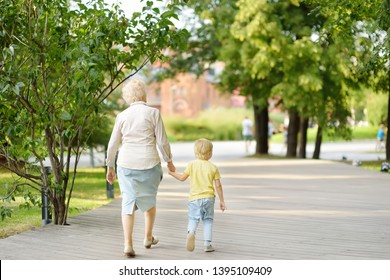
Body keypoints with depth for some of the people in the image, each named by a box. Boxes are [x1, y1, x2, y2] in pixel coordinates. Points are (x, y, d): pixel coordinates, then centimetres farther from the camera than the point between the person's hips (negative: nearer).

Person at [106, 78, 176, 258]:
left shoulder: (122, 116, 2)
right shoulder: (153, 113, -4)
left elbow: (113, 144, 5)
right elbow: (162, 141, -4)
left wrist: (110, 166, 16)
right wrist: (169, 161, 11)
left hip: (126, 163, 1)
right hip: (149, 163, -1)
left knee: (128, 202, 4)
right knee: (149, 200, 21)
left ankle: (128, 244, -7)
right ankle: (148, 237, 32)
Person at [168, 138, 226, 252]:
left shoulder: (191, 164, 0)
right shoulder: (213, 167, 0)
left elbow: (182, 178, 6)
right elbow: (218, 185, 1)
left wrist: (172, 173, 25)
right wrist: (222, 201, 9)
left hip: (194, 198, 0)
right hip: (209, 197, 0)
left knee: (193, 219, 0)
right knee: (207, 220, 13)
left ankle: (191, 232, -33)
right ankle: (207, 243, 7)